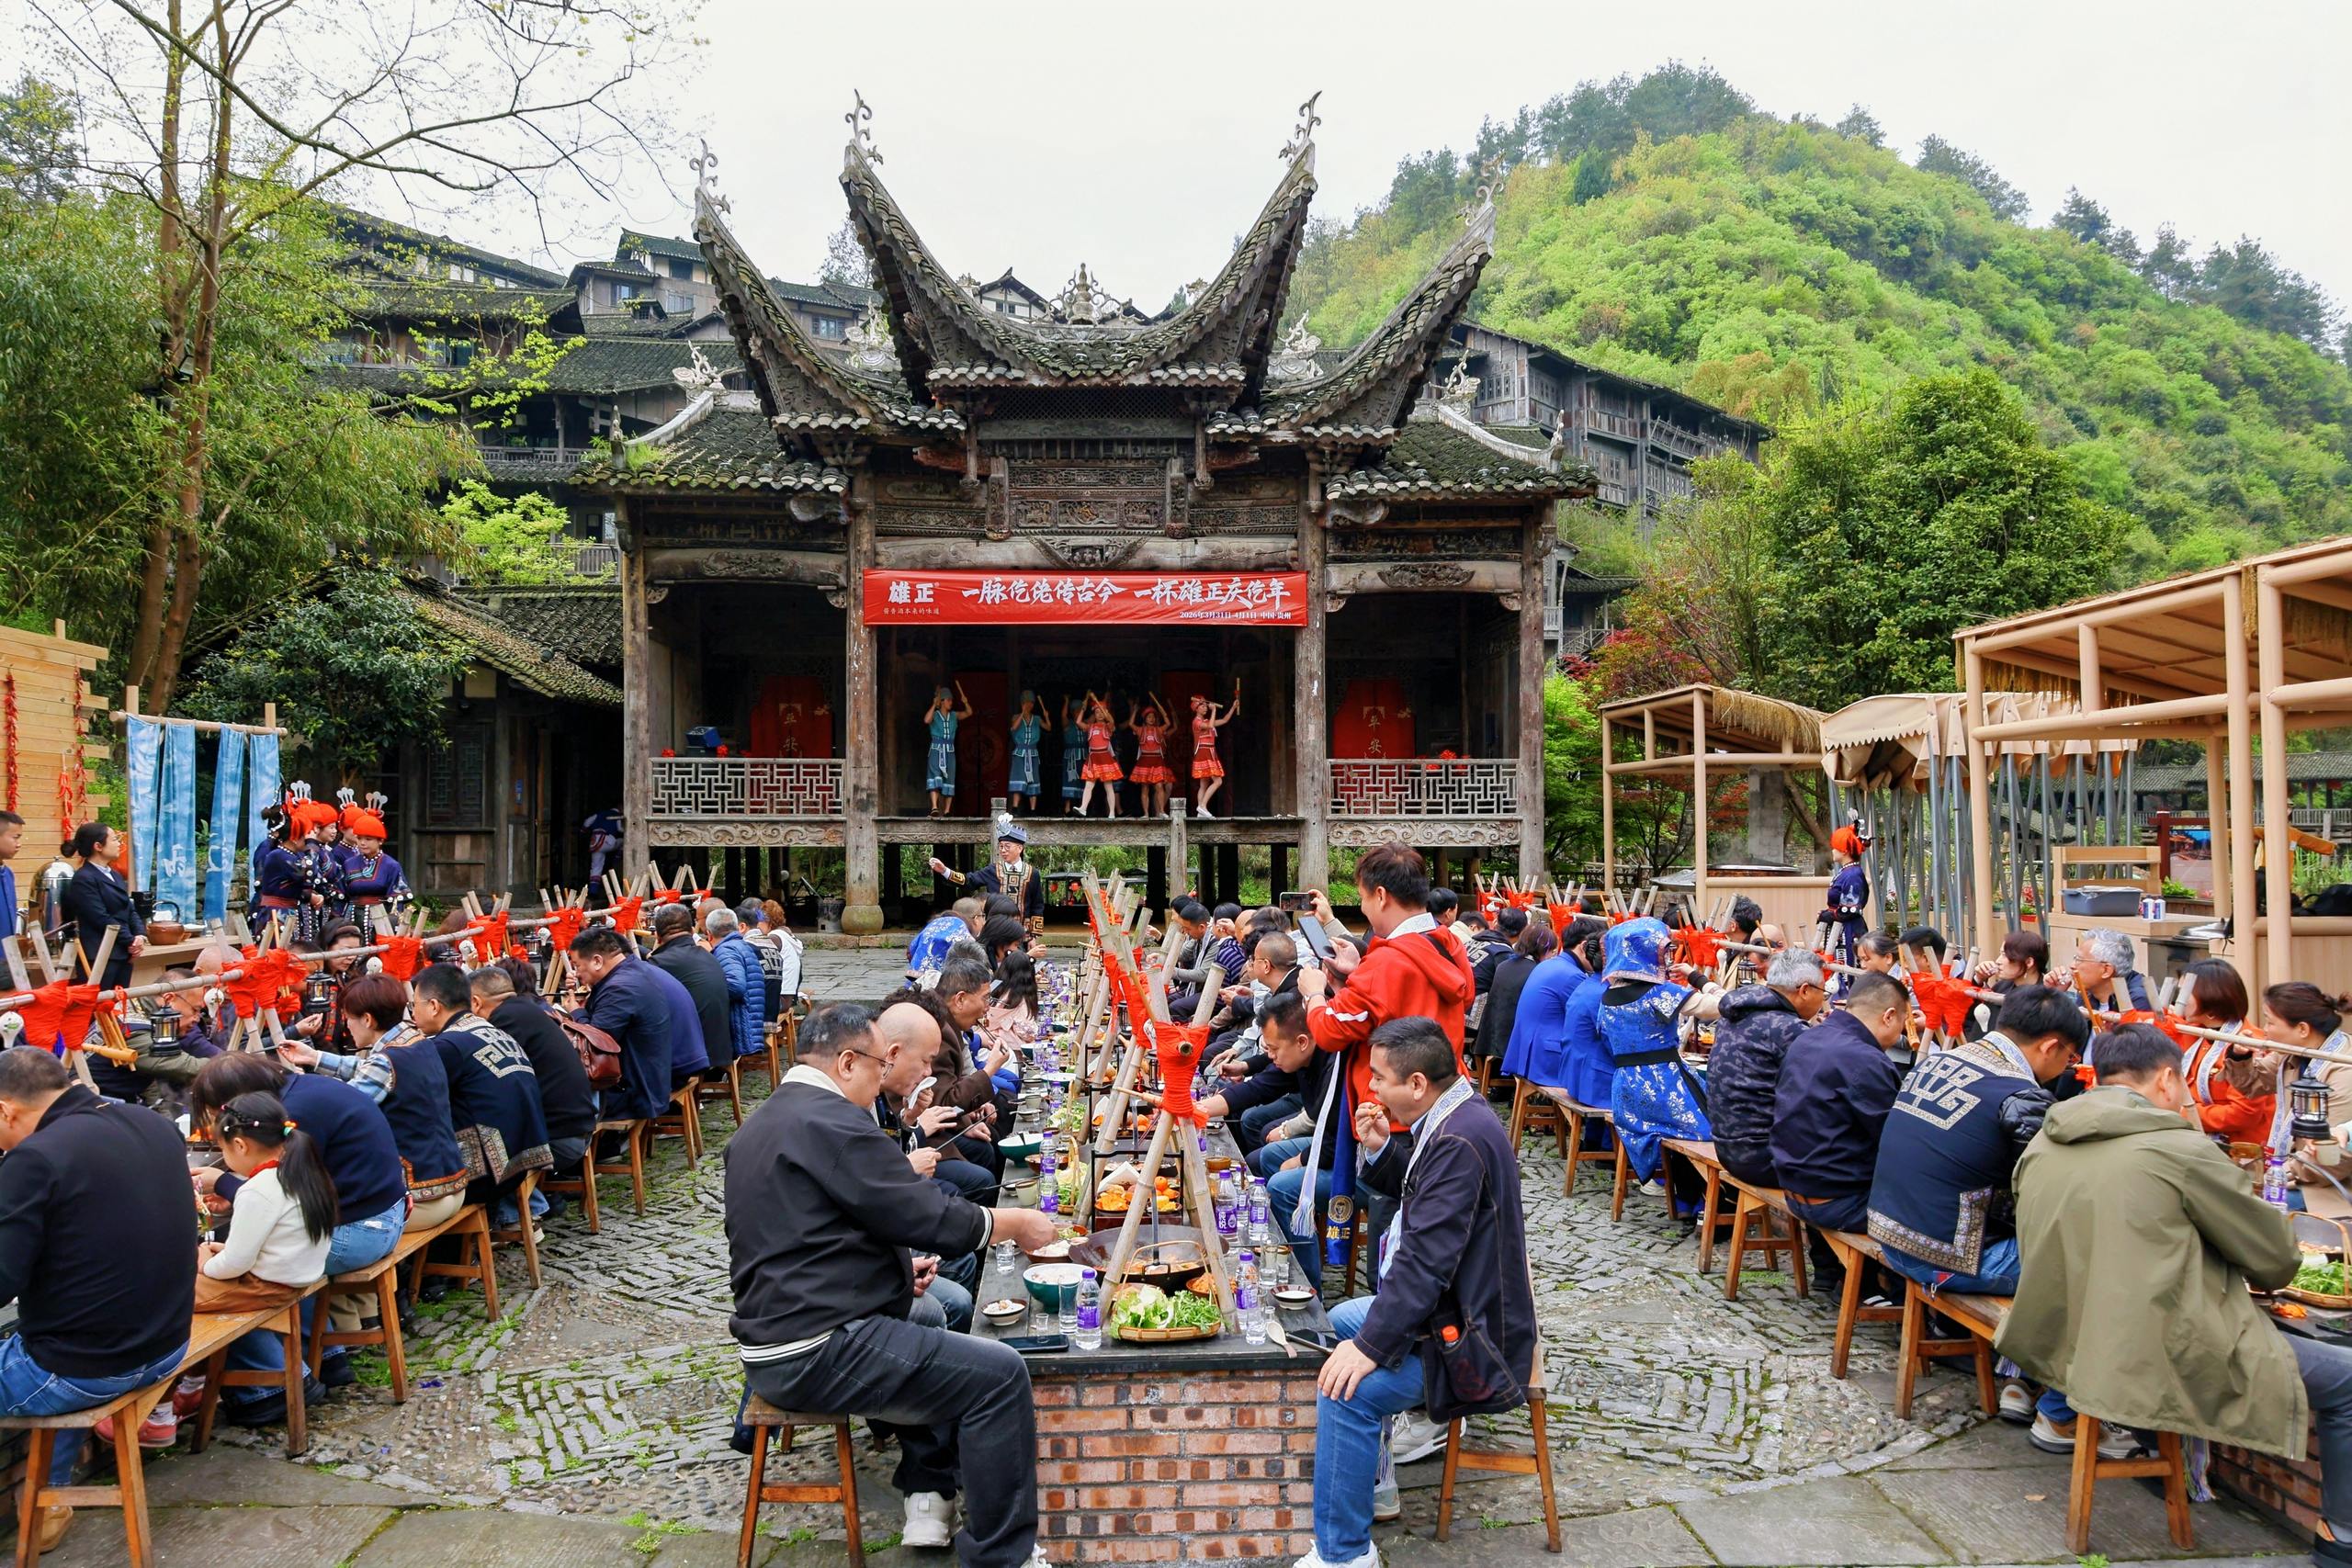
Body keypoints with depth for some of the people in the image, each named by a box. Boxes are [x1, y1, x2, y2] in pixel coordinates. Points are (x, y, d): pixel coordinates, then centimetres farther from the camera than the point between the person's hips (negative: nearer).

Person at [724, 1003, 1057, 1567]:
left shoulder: (757, 1124, 14)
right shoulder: (830, 1120, -18)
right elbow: (934, 1220, -18)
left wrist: (899, 1266, 14)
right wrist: (1018, 1224, -2)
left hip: (770, 1339, 11)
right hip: (816, 1353, -11)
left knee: (939, 1312, 29)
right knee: (999, 1374, -13)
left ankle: (928, 1496, 28)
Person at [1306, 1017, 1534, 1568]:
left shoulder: (1461, 1141, -28)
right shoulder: (1453, 1116, 3)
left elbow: (1425, 1259, -30)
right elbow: (1412, 1192, 18)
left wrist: (1371, 1347, -27)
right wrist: (1380, 1149, 0)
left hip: (1474, 1335, -11)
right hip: (1451, 1304, 11)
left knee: (1348, 1389, -23)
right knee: (1334, 1325, 21)